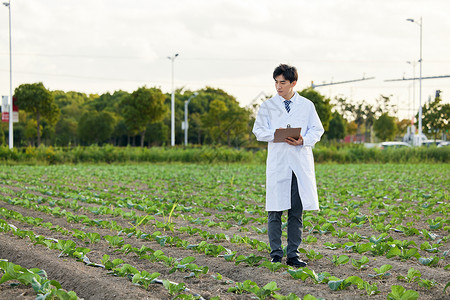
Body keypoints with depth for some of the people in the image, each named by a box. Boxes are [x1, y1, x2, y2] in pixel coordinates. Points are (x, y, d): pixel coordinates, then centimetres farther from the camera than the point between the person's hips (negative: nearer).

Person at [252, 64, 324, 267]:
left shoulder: (307, 106, 8)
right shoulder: (267, 106, 6)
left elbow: (317, 131, 9)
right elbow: (259, 131, 6)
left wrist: (303, 140, -10)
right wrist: (277, 134, -12)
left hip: (301, 163, 1)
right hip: (277, 164, -1)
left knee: (297, 212, 4)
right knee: (275, 211, -2)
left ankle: (293, 255, 11)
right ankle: (276, 254, 7)